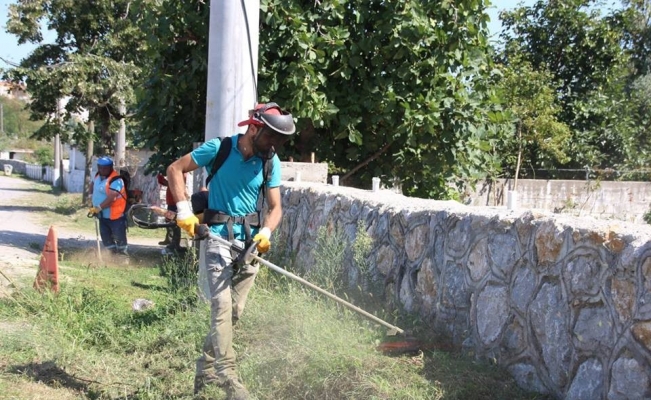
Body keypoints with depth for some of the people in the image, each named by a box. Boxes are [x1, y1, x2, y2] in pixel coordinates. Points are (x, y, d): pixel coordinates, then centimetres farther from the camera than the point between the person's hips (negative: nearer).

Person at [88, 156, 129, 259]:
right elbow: (92, 185, 27)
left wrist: (98, 208, -31)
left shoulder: (115, 180, -24)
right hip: (103, 215, 9)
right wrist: (91, 196, 13)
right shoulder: (98, 175, 4)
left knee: (119, 238, -4)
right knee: (105, 237, 14)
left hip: (115, 216, -9)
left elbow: (111, 198, -32)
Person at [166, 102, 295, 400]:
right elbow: (175, 169, -3)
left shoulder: (271, 162, 0)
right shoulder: (218, 149, -10)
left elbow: (275, 207, 1)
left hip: (250, 239, 5)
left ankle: (206, 366, 25)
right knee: (222, 305, -14)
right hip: (219, 236, -4)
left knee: (235, 309, 10)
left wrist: (265, 233, -20)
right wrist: (184, 210, -13)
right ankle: (227, 375, -14)